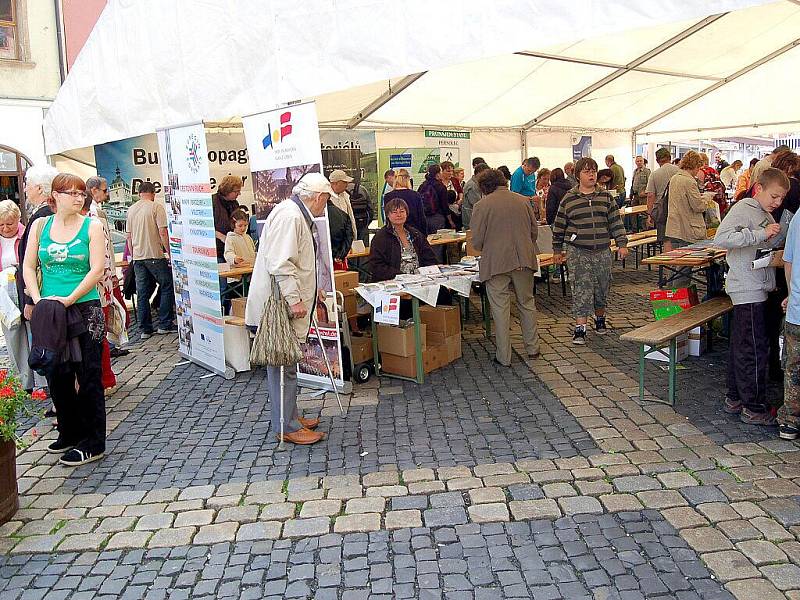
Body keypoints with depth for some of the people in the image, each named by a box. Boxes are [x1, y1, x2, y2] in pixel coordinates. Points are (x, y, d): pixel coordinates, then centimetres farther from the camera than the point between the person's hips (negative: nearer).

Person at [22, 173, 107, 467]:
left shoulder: (92, 226, -2)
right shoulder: (40, 226, 8)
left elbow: (97, 269, -10)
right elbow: (28, 267, 6)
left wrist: (69, 299, -16)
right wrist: (38, 300, -9)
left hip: (85, 310, -4)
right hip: (49, 314, 4)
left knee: (88, 375, 0)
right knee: (57, 375, 11)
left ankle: (93, 442, 8)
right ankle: (70, 432, 29)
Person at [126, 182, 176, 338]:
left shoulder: (131, 209, 11)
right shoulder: (156, 206, -7)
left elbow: (129, 235, 16)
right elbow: (163, 232, -14)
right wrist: (169, 252, -8)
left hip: (138, 257, 6)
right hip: (155, 255, -6)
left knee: (142, 293, 8)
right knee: (167, 287, 6)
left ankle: (145, 329, 10)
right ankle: (164, 325, 4)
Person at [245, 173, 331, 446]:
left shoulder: (299, 216, 18)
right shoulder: (289, 215, -17)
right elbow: (280, 263, -25)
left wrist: (311, 292, 33)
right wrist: (294, 299, -25)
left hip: (289, 304, 11)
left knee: (286, 363, 17)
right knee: (283, 366, -4)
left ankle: (289, 417, 28)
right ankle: (286, 427, 5)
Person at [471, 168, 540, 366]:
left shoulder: (482, 205, -6)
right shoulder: (523, 201, 7)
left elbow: (477, 241, -6)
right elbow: (534, 230, 12)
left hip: (496, 263, -4)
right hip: (524, 260, 4)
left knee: (500, 308, 3)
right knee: (527, 303, 18)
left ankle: (504, 357, 7)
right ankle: (532, 348, 26)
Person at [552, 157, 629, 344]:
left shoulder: (606, 197, 7)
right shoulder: (569, 199, 1)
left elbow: (616, 222, 8)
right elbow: (559, 226, 7)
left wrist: (622, 243, -1)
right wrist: (557, 250, 9)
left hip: (603, 251, 3)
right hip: (578, 252, -3)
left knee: (602, 288, 12)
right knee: (581, 290, -8)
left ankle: (600, 319, 34)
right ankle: (580, 328, -5)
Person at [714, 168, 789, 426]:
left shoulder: (767, 215, 17)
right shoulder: (743, 208, -11)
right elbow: (721, 238, -25)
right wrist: (761, 234, -26)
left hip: (758, 288, 9)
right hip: (747, 289, -9)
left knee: (741, 345, 15)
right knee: (754, 348, -4)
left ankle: (734, 399, 24)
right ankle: (754, 408, 4)